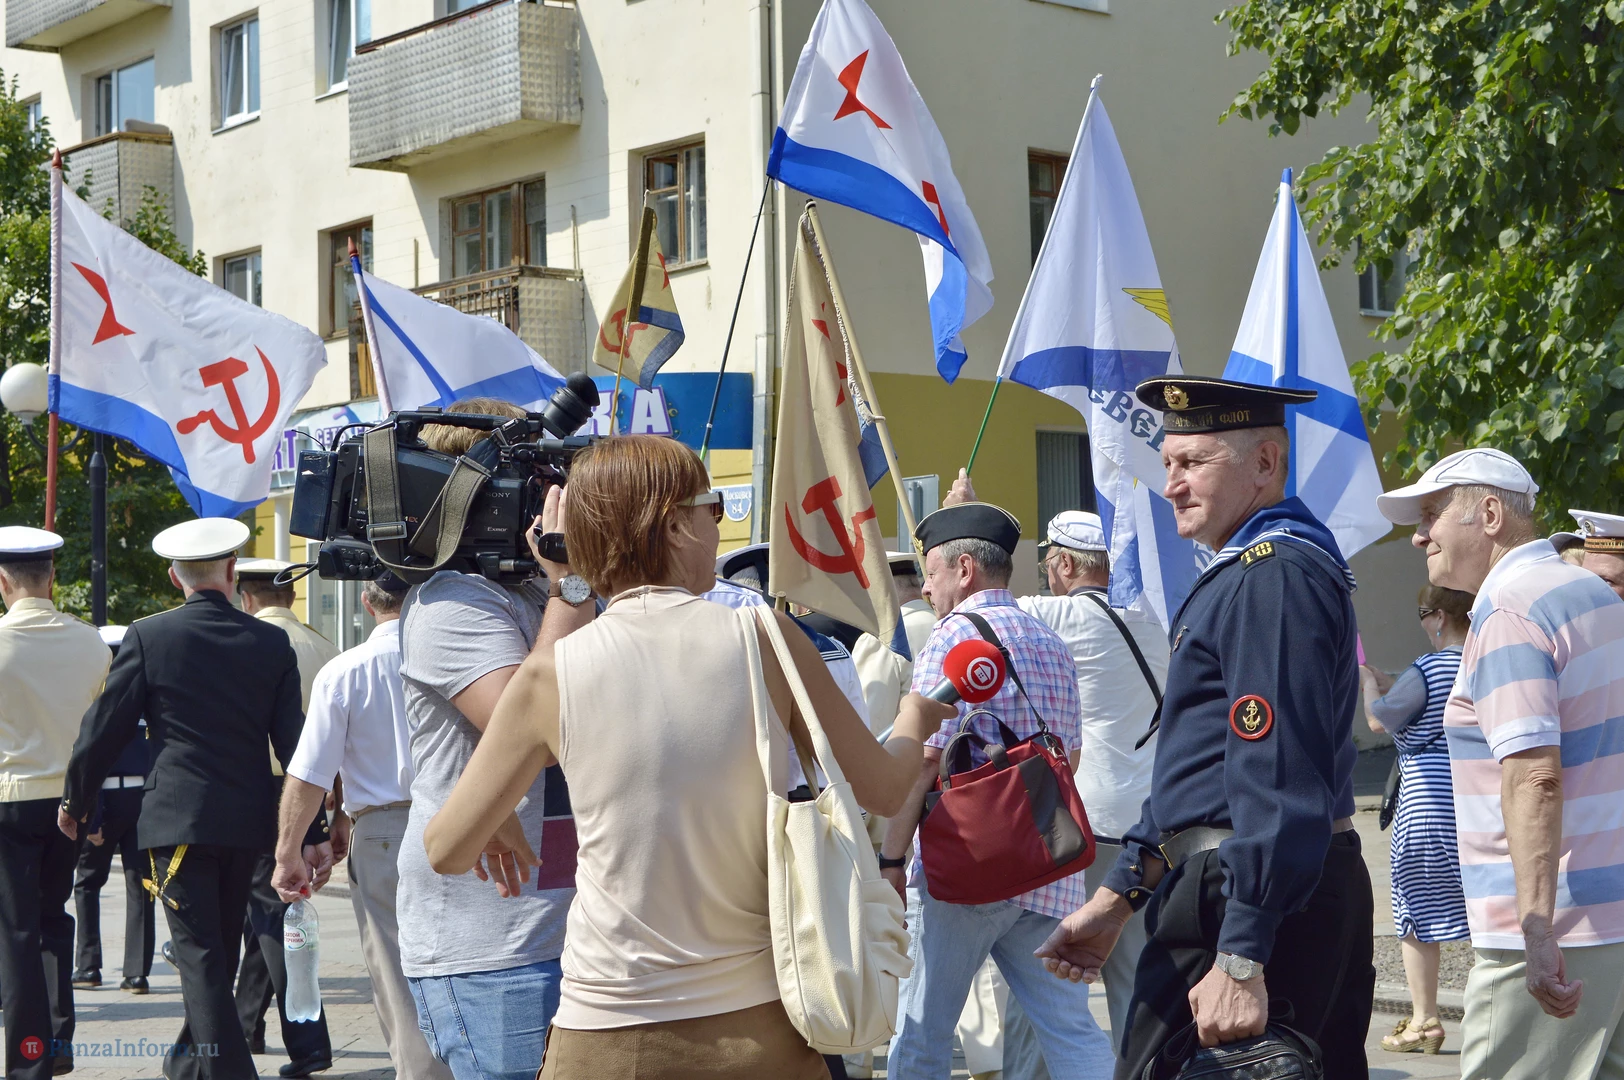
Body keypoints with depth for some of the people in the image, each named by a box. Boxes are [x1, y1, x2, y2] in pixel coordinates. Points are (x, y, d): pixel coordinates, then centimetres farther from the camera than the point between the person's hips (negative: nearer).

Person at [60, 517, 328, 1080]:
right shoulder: (271, 643, 1)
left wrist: (74, 801, 13)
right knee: (221, 948, 20)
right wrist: (311, 834, 4)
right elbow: (294, 743, 1)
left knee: (200, 955, -4)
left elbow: (103, 728, -2)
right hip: (246, 822, 4)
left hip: (177, 818, -4)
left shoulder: (148, 636, -6)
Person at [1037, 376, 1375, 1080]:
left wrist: (1240, 962, -26)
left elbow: (1280, 779, -24)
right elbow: (1200, 764, 23)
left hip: (1257, 900, -11)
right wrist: (1118, 896, 20)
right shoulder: (1243, 573, 18)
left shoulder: (1274, 575, -16)